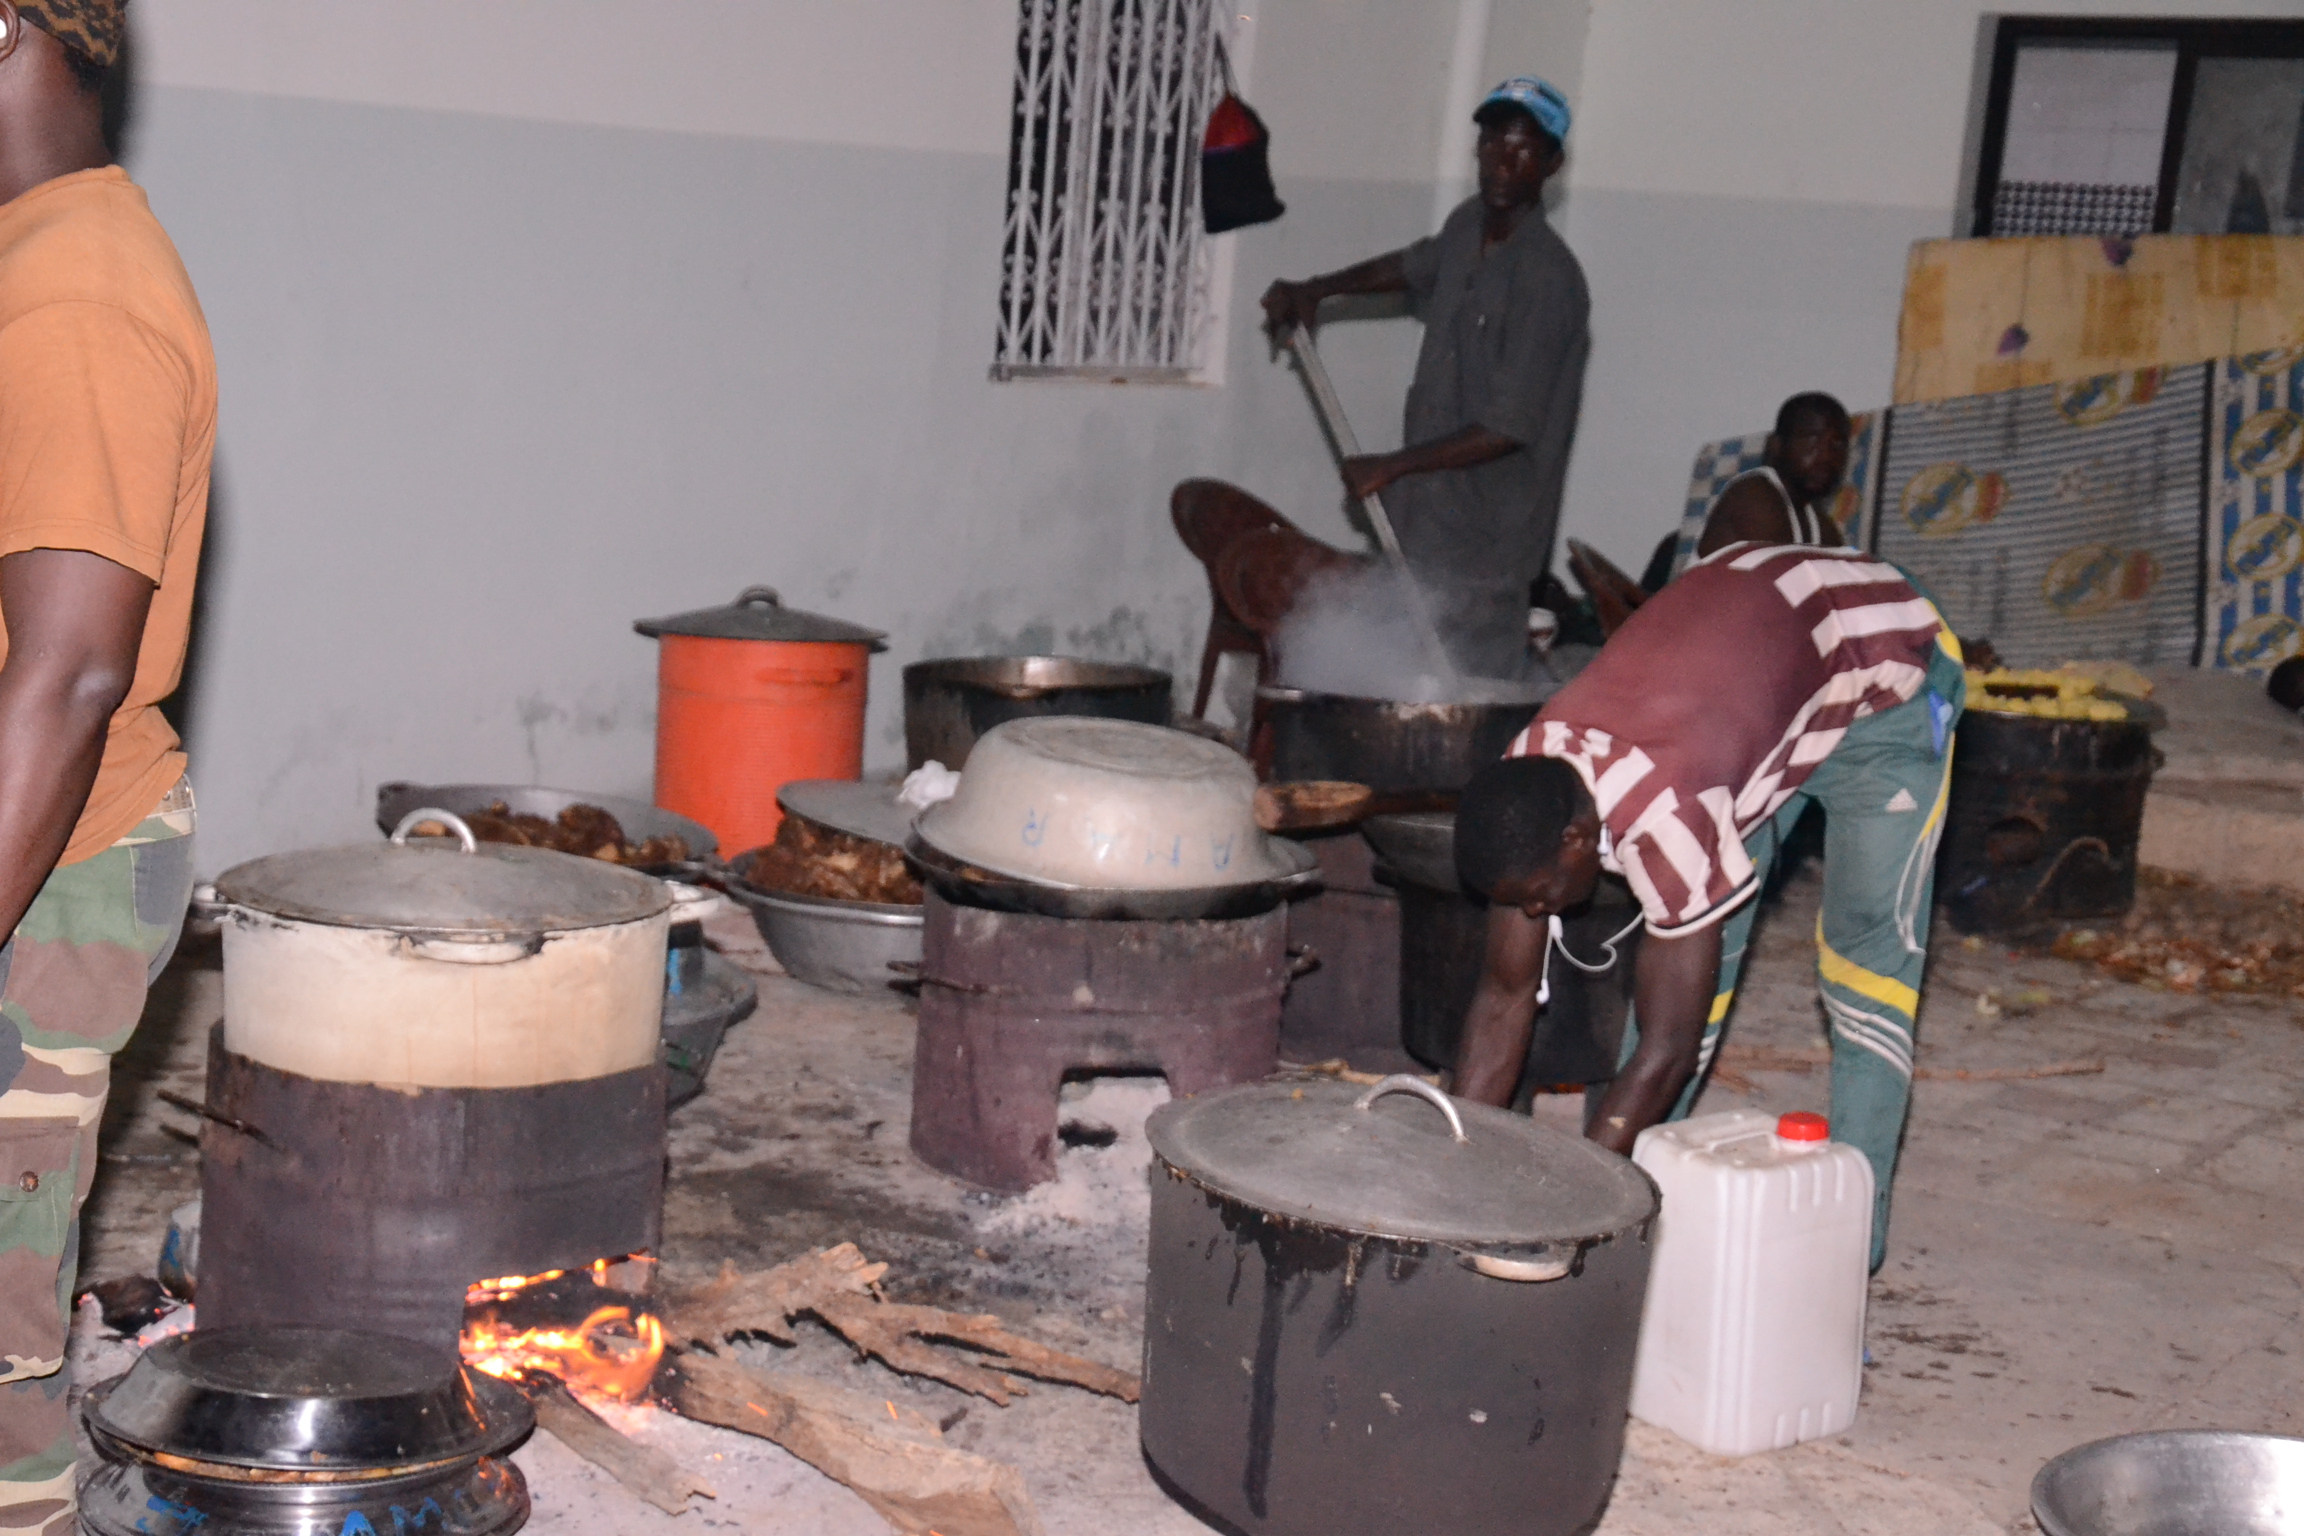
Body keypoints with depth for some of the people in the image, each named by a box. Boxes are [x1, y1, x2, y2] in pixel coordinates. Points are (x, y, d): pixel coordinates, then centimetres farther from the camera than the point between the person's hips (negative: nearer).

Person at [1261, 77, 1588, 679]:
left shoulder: (1547, 278, -17)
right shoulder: (1468, 227, 8)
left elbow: (1508, 428, -21)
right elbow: (1415, 266, 34)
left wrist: (1391, 467, -15)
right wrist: (1317, 290, 24)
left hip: (1481, 545, -8)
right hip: (1426, 519, 8)